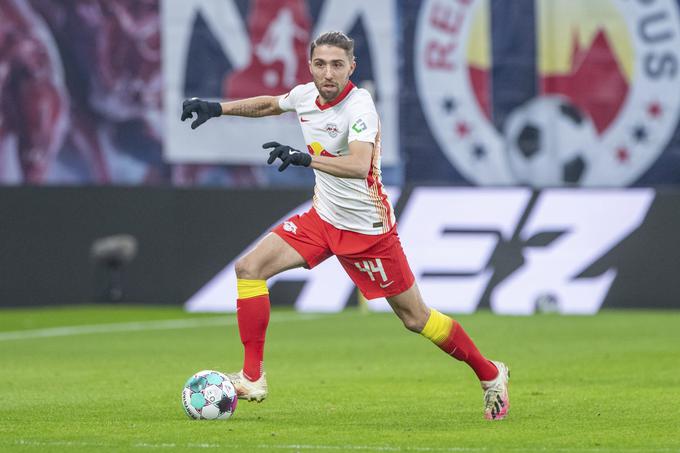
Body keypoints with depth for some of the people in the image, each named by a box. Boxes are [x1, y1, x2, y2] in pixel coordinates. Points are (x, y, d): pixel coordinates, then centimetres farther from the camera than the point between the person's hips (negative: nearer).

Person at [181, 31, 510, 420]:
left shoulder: (359, 106, -24)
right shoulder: (306, 95, -3)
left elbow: (359, 165, -41)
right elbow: (270, 105, 21)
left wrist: (304, 158, -50)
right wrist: (218, 109, 13)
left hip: (368, 229, -7)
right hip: (323, 217, 7)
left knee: (415, 317, 0)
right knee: (249, 267, -7)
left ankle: (490, 374, 21)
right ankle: (252, 379, -3)